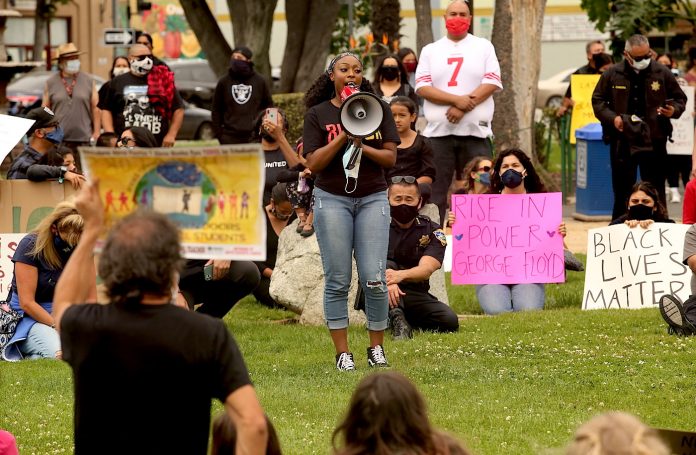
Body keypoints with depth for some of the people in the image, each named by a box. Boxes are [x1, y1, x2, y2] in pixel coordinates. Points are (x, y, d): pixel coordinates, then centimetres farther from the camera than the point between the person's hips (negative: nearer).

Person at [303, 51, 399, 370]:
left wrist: (362, 146, -15)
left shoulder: (377, 110, 6)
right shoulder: (318, 114, 3)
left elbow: (391, 157, 2)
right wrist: (344, 136, -15)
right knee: (337, 281, -2)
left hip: (372, 198, 1)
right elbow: (313, 163, -4)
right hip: (332, 198, -1)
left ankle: (377, 347, 8)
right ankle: (343, 352, 5)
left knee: (374, 279, -7)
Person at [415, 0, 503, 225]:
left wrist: (464, 108, -14)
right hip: (438, 131, 1)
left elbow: (492, 83, -2)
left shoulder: (484, 47, 8)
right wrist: (457, 100, -15)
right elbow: (422, 87, -1)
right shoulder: (430, 51, 10)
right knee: (436, 191, 0)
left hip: (475, 131, -1)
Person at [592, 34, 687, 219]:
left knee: (656, 192, 3)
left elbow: (679, 98, 13)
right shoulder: (612, 74, 2)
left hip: (654, 140, 0)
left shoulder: (662, 73, 2)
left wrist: (674, 110, -9)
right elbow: (598, 101, 10)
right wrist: (612, 118, -7)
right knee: (622, 190, 6)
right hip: (622, 140, 0)